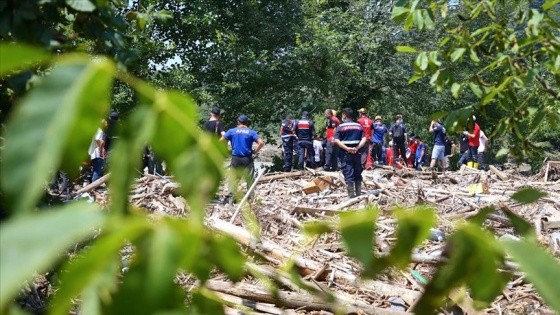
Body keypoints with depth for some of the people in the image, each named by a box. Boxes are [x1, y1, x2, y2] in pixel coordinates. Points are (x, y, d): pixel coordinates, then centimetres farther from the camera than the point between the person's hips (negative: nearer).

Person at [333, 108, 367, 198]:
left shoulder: (341, 126, -3)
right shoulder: (359, 126, 8)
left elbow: (336, 140, -13)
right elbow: (364, 139, -2)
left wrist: (347, 148, -17)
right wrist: (357, 148, -11)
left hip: (346, 153, -3)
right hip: (357, 153, 3)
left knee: (348, 175, -1)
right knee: (358, 174, 14)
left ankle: (351, 196, -3)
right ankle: (359, 194, 18)